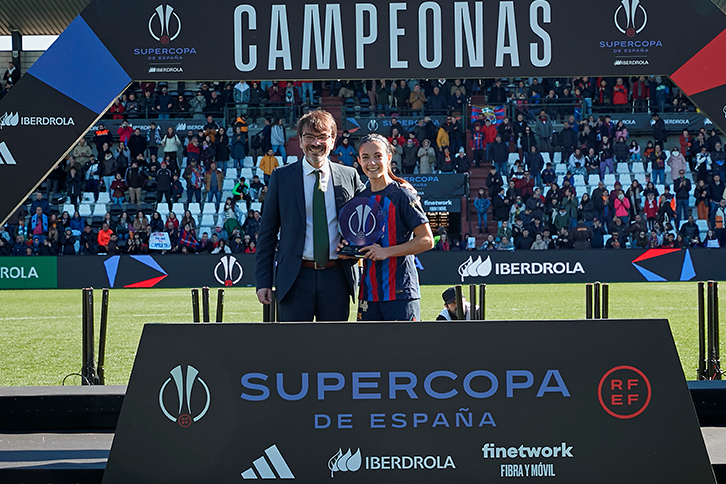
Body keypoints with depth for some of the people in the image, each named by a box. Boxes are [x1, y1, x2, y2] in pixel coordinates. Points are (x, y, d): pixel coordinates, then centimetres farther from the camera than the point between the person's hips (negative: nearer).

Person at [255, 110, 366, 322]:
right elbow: (267, 232, 5)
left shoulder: (350, 176, 9)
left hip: (336, 277, 2)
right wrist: (263, 281, -1)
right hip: (295, 278, -2)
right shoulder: (281, 177, 5)